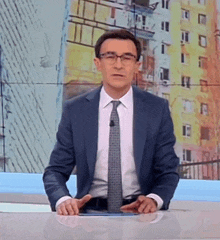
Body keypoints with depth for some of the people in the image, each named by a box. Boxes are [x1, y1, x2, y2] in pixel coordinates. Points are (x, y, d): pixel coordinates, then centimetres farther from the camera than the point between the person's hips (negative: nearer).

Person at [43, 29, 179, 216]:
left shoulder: (158, 109, 4)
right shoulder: (75, 110, 4)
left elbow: (168, 171, 6)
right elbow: (56, 170, 4)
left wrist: (154, 200, -15)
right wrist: (63, 200, -18)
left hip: (139, 211, 0)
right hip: (91, 210, 0)